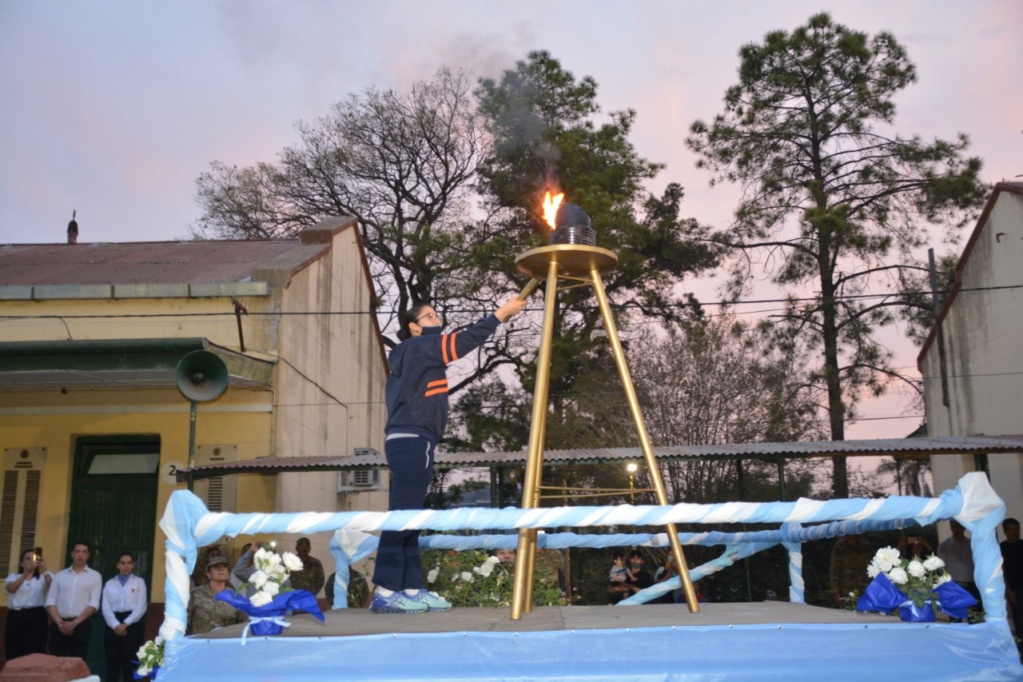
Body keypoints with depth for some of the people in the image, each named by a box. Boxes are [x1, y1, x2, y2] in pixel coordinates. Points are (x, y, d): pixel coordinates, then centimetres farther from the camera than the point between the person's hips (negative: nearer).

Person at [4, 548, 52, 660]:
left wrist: (45, 572, -28)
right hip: (15, 617, 2)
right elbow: (11, 589, -7)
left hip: (36, 617, -2)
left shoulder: (43, 577, 11)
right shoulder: (13, 577, 16)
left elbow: (51, 588, -11)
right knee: (13, 654, 3)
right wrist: (26, 574, -22)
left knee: (34, 654, -7)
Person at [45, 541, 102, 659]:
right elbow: (50, 601, 6)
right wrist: (59, 622, -9)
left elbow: (94, 603, -3)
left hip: (81, 625, -2)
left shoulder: (95, 576, 6)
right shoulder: (59, 575, 13)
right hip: (58, 625, 2)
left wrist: (74, 623, -13)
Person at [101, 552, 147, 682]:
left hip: (133, 624, -2)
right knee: (112, 662, 2)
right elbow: (106, 608, 2)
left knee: (130, 662, -1)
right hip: (114, 626, 2)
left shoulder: (139, 582, 5)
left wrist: (125, 624, -13)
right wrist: (116, 625, -12)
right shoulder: (109, 583, 11)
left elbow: (141, 607, -3)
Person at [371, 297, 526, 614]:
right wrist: (501, 314, -6)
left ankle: (411, 589, 4)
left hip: (411, 442, 10)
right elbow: (464, 341, -9)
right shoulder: (417, 347, -3)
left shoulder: (419, 356, 26)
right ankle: (385, 592, -16)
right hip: (411, 441, -10)